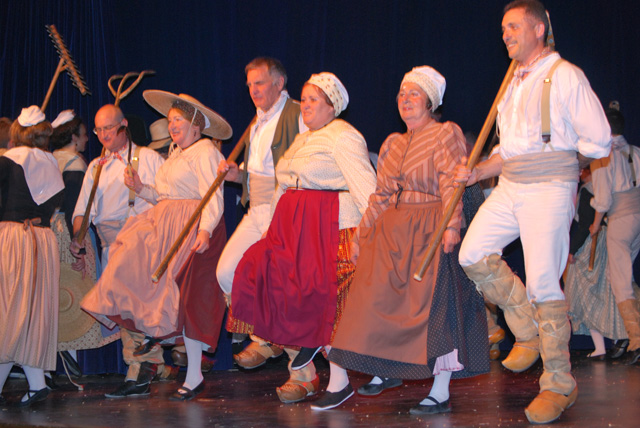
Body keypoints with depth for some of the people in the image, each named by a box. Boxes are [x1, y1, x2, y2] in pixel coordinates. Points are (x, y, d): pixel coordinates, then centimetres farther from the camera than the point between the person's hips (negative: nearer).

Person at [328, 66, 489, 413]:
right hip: (391, 230, 6)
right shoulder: (393, 143, 19)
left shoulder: (446, 134, 0)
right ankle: (387, 371, 17)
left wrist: (451, 226, -25)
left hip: (431, 232, -6)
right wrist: (361, 235, 15)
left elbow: (452, 186, -12)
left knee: (435, 304, -7)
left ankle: (440, 393, -3)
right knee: (379, 300, 0)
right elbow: (380, 196, 19)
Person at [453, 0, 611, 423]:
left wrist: (555, 151, 5)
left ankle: (559, 385, 5)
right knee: (474, 254, -7)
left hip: (550, 187, -7)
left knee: (543, 284, -8)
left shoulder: (565, 76, -6)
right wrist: (475, 172, 8)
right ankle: (529, 331, 14)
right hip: (509, 186, 7)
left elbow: (598, 143, -7)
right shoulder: (515, 83, 18)